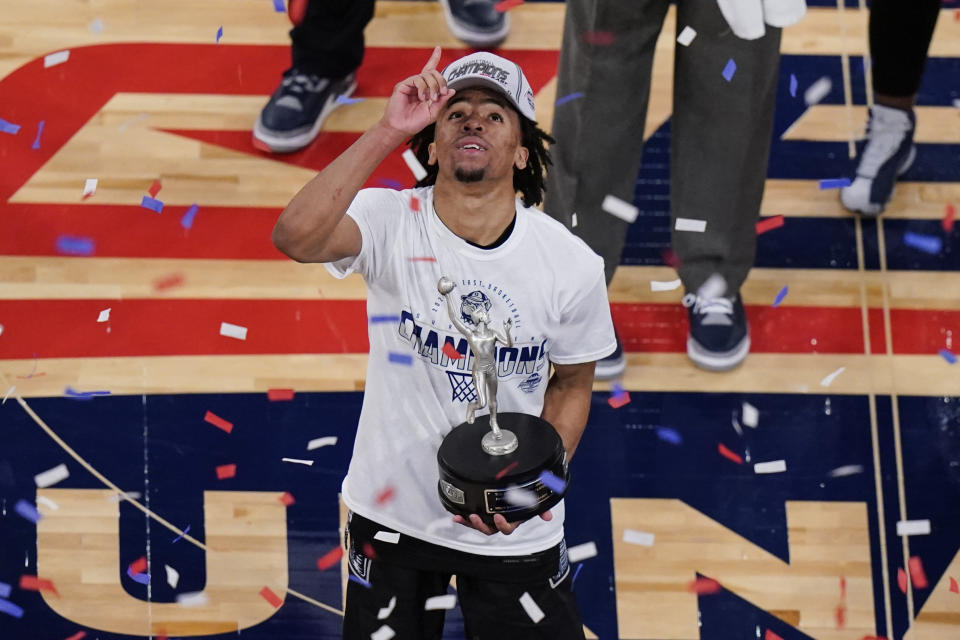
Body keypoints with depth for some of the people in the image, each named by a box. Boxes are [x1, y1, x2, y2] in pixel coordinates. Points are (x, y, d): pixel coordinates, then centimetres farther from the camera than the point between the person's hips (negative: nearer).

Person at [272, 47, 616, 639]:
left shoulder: (573, 264, -12)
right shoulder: (390, 224, -17)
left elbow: (573, 385, 2)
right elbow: (296, 236, -38)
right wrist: (388, 131, -39)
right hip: (394, 516, -1)